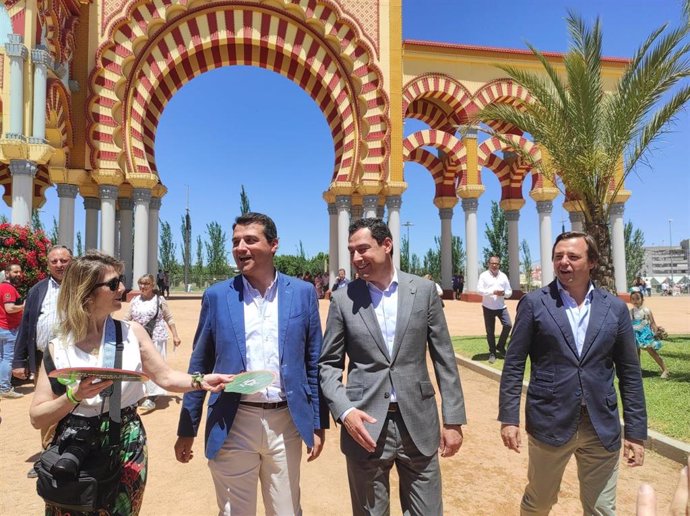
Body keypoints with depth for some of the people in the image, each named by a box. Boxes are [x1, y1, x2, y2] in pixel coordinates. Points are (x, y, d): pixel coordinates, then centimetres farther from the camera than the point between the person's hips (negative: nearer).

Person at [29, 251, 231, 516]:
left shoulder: (132, 332, -2)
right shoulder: (58, 347, -5)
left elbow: (165, 377, -1)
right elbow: (37, 417, -3)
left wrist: (200, 380, -19)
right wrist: (74, 396, -20)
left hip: (127, 447, 1)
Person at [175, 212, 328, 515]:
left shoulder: (303, 293, -1)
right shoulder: (217, 296, -2)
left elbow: (314, 363, 3)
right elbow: (199, 366, 4)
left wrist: (318, 423, 2)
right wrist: (187, 429, 5)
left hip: (286, 423, 1)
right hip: (233, 424, 0)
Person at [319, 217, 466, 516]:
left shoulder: (424, 290, 0)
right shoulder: (343, 299, -1)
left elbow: (444, 358, 3)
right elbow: (328, 364, 2)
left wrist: (453, 419, 1)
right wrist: (344, 410, -12)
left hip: (418, 423, 1)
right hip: (365, 424, 0)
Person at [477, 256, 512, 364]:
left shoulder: (503, 276, 7)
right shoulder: (484, 275, -4)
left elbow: (509, 292, 8)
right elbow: (479, 290, -14)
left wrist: (504, 293, -15)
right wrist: (493, 292, -25)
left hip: (501, 307, 3)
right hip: (488, 308, -2)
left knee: (508, 325, -12)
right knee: (490, 331, 5)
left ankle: (500, 346, 12)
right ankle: (492, 353, 19)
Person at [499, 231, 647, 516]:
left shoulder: (615, 307, 2)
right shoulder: (534, 303, -5)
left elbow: (630, 373, 5)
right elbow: (514, 364, -4)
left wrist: (636, 430, 3)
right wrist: (509, 417, -8)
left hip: (603, 427, 2)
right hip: (549, 423, -2)